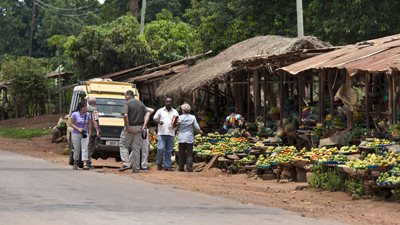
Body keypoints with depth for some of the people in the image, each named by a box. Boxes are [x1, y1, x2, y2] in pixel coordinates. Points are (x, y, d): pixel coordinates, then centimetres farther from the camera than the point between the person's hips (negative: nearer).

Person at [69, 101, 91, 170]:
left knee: (85, 149, -9)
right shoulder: (75, 114, -8)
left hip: (85, 134, 2)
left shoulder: (87, 114, 3)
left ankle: (85, 164, -14)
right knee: (76, 149, 6)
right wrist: (78, 129, -15)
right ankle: (75, 163, 27)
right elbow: (71, 124, -5)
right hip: (76, 134, -2)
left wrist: (89, 133, 5)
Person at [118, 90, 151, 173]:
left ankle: (126, 164, -7)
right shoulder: (140, 103, 12)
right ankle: (136, 168, 6)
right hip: (139, 128, 6)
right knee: (136, 147, 8)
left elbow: (125, 115, -22)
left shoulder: (127, 103, -8)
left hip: (130, 127, -5)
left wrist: (127, 128, -17)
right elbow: (148, 114, 4)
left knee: (123, 145, 7)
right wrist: (144, 126, -1)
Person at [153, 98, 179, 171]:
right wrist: (158, 122, -13)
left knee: (169, 151, 3)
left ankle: (167, 166, 8)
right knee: (161, 149, -13)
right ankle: (159, 163, 8)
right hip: (161, 133, -2)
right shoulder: (160, 111, 7)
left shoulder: (175, 112, 12)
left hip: (171, 134, 2)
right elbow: (155, 118, 9)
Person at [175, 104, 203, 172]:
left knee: (182, 153, 8)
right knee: (189, 154, 2)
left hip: (181, 138, 0)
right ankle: (189, 168, -3)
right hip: (189, 138, 0)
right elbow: (196, 127, 1)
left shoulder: (180, 118, -5)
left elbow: (176, 126, 1)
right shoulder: (193, 118, -3)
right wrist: (200, 131, 19)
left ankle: (181, 168, 12)